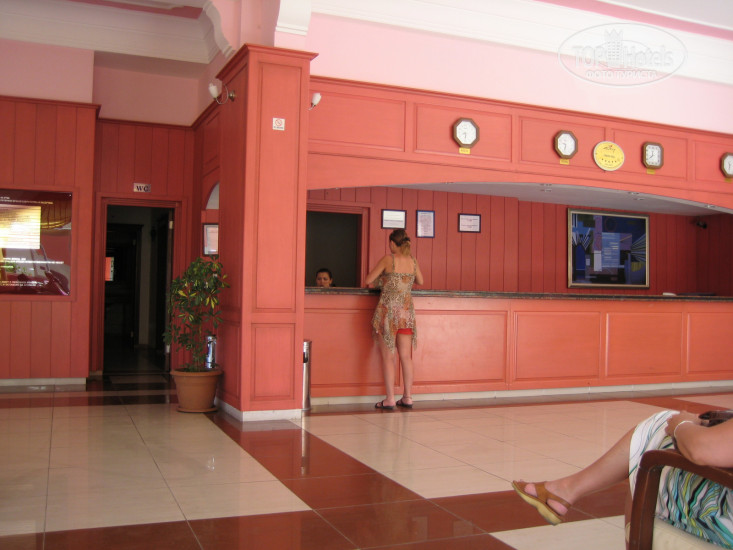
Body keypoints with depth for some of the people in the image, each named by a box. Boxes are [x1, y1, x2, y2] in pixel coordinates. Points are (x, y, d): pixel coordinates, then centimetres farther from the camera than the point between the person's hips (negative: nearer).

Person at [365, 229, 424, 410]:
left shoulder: (388, 259, -7)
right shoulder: (412, 260, 5)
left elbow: (368, 280, -4)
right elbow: (420, 281, 21)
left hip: (388, 309, -4)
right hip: (407, 310, 4)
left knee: (388, 356, 0)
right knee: (406, 356, 10)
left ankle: (390, 399, 0)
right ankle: (407, 397, 14)